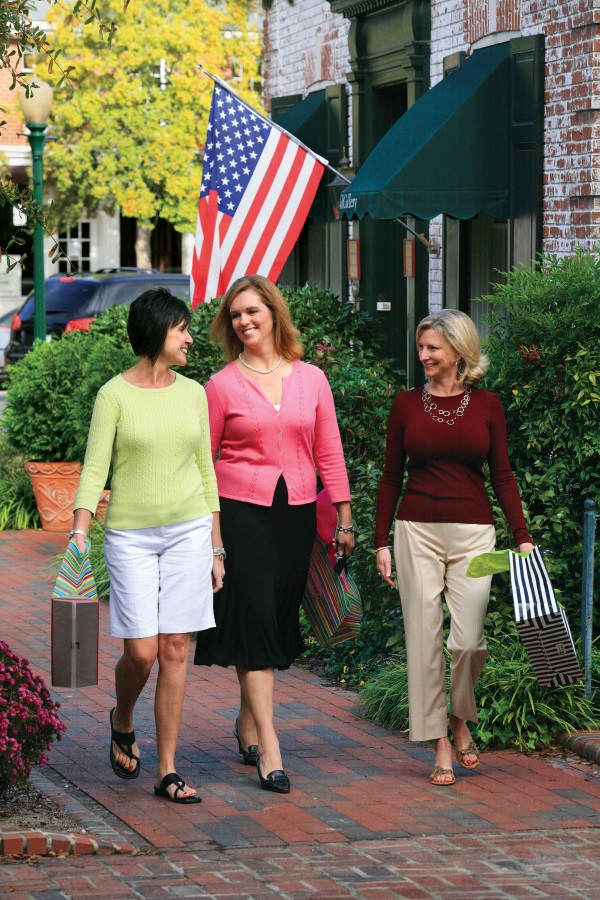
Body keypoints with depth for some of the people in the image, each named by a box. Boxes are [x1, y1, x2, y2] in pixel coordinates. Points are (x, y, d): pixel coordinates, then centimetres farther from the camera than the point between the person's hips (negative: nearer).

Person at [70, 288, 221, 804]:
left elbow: (206, 472, 12)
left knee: (176, 651, 0)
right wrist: (79, 535, -19)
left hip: (188, 530, 3)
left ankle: (168, 771, 5)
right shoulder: (114, 395, -4)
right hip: (131, 534, -3)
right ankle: (123, 724, 27)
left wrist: (215, 549, 12)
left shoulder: (193, 393, 8)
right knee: (141, 652, -7)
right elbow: (94, 470, -7)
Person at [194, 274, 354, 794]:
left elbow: (329, 452, 10)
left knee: (279, 617, 7)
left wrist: (344, 518, 9)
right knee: (254, 619, -8)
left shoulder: (311, 380, 6)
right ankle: (268, 748, -9)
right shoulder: (222, 385, -1)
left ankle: (248, 723, 25)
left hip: (297, 513, 3)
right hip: (241, 512, -3)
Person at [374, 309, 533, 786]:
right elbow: (392, 476, 8)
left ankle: (461, 720, 19)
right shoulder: (406, 403, 5)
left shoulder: (486, 404, 4)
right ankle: (441, 744, 7)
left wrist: (522, 535, -3)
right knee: (425, 639, -1)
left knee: (468, 639, -8)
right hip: (418, 532, 1)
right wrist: (382, 541, 4)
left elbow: (502, 474, 5)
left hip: (472, 532, -1)